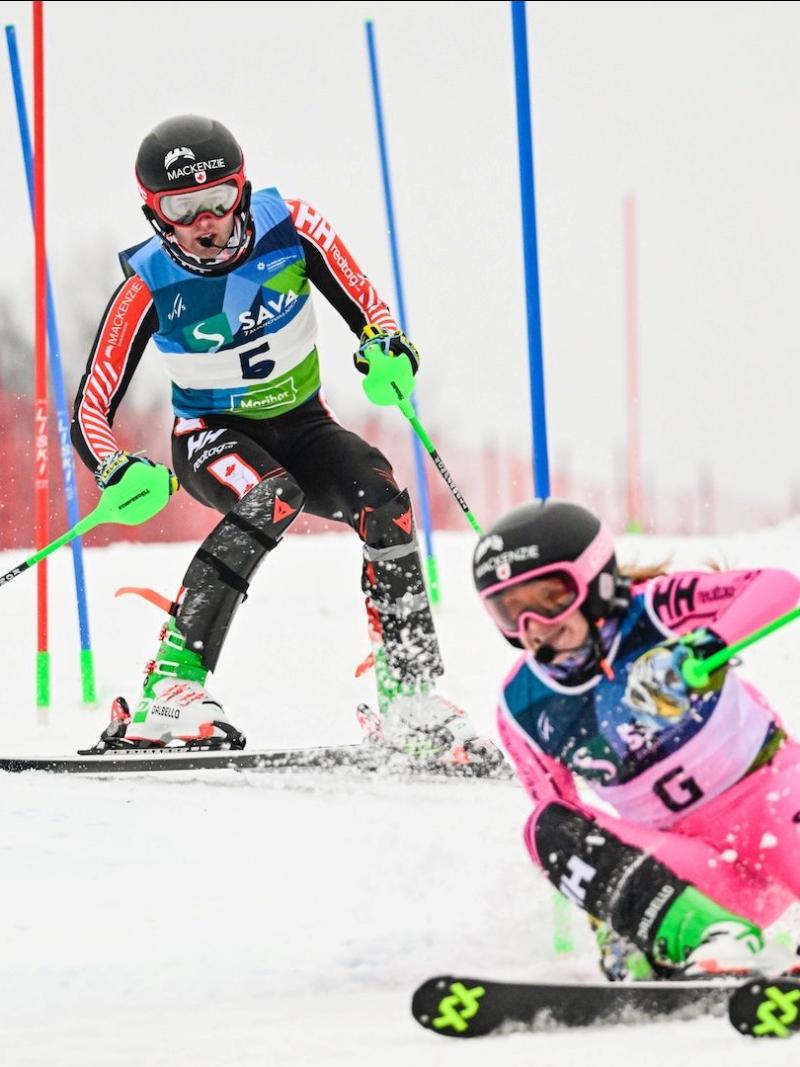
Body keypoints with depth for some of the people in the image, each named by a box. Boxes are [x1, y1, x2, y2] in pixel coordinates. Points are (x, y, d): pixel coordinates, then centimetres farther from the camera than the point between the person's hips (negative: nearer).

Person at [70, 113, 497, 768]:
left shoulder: (288, 227, -17)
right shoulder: (150, 285, -20)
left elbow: (366, 308, -8)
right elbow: (90, 413, -18)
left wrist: (385, 345, -32)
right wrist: (119, 473, -39)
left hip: (301, 425, 3)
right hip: (212, 436, -3)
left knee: (383, 502, -27)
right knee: (272, 500, -36)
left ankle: (410, 697, -16)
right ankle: (170, 690, -37)